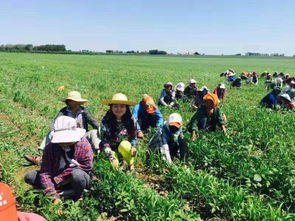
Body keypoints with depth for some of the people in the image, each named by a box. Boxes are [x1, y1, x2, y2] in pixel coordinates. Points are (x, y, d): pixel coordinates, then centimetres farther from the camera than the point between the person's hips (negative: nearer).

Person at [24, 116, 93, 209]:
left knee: (77, 174, -38)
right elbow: (45, 172, -18)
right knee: (29, 177, -11)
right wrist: (54, 197, -30)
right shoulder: (50, 147, -14)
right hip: (57, 180, 4)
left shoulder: (84, 145, -19)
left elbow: (87, 167, -22)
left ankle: (77, 197, -4)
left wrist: (58, 178, -22)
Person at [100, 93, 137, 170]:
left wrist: (133, 147, -21)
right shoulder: (106, 121, -18)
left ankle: (131, 166, -7)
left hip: (125, 147, 2)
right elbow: (104, 141, -16)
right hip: (112, 149, -1)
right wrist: (111, 156, -25)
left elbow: (133, 137, 0)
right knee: (114, 166, -25)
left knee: (124, 145, -33)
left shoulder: (131, 120, -11)